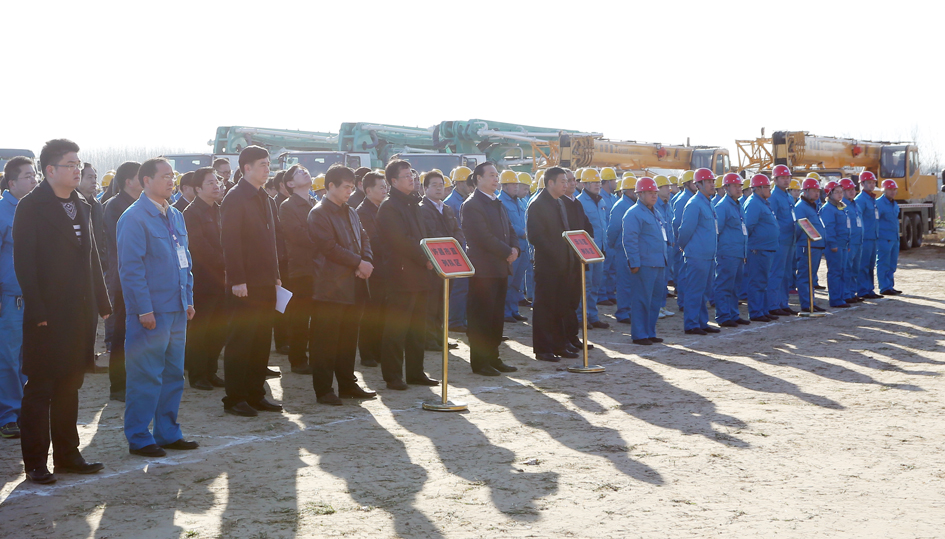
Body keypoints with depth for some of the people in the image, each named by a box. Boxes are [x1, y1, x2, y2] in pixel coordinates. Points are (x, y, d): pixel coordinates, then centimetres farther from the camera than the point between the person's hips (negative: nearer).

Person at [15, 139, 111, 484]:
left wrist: (101, 302, 10)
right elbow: (23, 262, -13)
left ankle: (67, 455, 23)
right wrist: (36, 310, -18)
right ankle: (35, 462, 8)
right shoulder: (31, 208, -8)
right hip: (48, 315, -7)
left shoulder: (81, 206, 13)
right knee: (39, 389, 1)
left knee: (69, 386, 14)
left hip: (80, 312, 7)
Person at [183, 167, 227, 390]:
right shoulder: (192, 213, -9)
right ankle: (197, 375, 9)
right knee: (198, 329, 1)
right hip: (202, 279, -7)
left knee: (219, 329, 9)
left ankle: (210, 372, 19)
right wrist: (222, 263, -14)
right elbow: (199, 246, -15)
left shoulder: (219, 210, 15)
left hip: (220, 279, 7)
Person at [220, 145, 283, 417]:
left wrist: (276, 274, 14)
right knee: (240, 341, -3)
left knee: (262, 339, 11)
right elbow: (230, 242, -16)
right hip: (246, 283, -8)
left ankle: (255, 394, 19)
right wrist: (237, 280, -20)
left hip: (265, 282, 8)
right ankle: (234, 399, 4)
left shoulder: (265, 199, 16)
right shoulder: (235, 198, -10)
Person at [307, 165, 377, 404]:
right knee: (326, 340, -3)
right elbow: (330, 247, -16)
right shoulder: (319, 213, -8)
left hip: (354, 286, 8)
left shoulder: (350, 212, 18)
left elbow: (363, 238, 15)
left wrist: (367, 262, -4)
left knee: (349, 338, 12)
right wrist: (358, 263, -14)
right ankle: (323, 390, 2)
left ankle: (348, 384, 21)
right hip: (330, 287, -8)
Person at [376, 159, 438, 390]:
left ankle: (415, 371, 20)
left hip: (419, 275, 9)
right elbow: (402, 241, -17)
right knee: (396, 328, -4)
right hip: (401, 275, -9)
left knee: (417, 327, 12)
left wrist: (427, 258, 4)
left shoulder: (412, 204, 18)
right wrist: (425, 259, -13)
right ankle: (393, 376, 2)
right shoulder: (389, 206, -10)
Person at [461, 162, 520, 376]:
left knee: (497, 315, 11)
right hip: (483, 268, -9)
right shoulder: (472, 204, -11)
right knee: (481, 316, -3)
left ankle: (493, 357, 19)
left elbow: (510, 230, 18)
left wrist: (515, 249, -2)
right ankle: (479, 361, 3)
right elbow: (484, 236, -18)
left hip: (501, 268, 9)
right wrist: (507, 252, -13)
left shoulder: (498, 204, 18)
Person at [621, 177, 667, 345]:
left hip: (658, 264, 9)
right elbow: (629, 241, -15)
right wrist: (634, 263, -18)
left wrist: (664, 259, 20)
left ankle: (650, 332, 20)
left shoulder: (656, 213, 18)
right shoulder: (633, 214, -10)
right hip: (644, 265, -9)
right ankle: (639, 335, 2)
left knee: (656, 298, 11)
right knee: (642, 300, -5)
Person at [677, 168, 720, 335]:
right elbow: (685, 229, -14)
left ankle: (702, 323, 21)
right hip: (697, 256, -9)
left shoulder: (708, 203, 15)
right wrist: (683, 246, -1)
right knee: (694, 291, -3)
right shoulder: (694, 204, -14)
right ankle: (691, 325, 2)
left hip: (708, 256, 9)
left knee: (703, 291, 14)